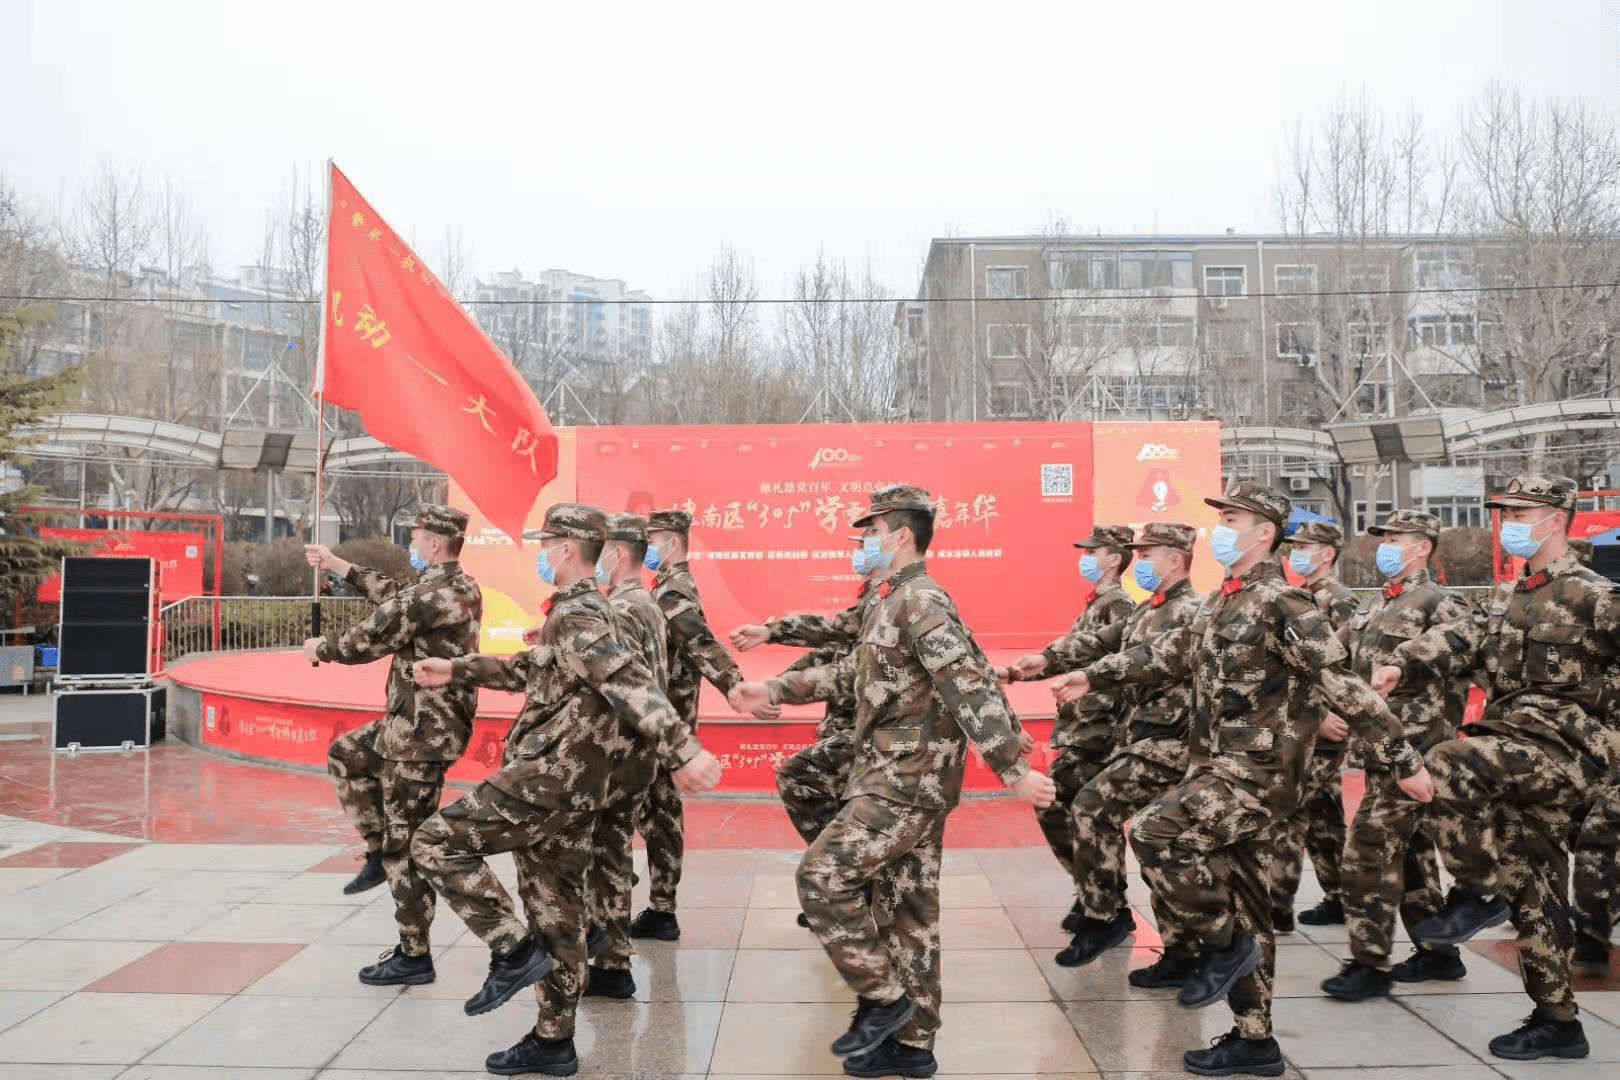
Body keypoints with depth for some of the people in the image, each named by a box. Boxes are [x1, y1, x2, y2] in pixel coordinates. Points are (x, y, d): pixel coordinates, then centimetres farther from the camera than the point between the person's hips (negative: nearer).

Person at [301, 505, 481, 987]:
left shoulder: (432, 595, -23)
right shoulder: (460, 587, 7)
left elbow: (366, 639, -15)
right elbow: (395, 596, 21)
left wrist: (319, 648, 6)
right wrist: (337, 565, 24)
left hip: (423, 735, -10)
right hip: (413, 724, 10)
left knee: (407, 848, 1)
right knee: (345, 754, 28)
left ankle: (413, 958, 14)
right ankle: (378, 853, 29)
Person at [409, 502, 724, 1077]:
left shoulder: (575, 614, -16)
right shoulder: (581, 610, 17)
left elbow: (630, 682, -30)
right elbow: (532, 669, 31)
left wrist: (683, 751, -40)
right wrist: (456, 670, 33)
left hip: (554, 775, -10)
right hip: (567, 781, 10)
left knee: (435, 842, -4)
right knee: (556, 911, 15)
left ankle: (514, 951, -2)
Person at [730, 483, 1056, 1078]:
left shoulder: (922, 603, -16)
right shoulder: (894, 603, 15)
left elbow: (972, 689, -24)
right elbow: (850, 673, 24)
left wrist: (1015, 772, -29)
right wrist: (772, 689, 19)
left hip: (908, 783, -10)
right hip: (900, 780, 10)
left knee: (821, 876, -8)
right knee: (907, 908, 13)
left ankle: (883, 997, 5)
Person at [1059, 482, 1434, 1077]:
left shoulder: (1282, 604, -15)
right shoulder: (1219, 603, 11)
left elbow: (1344, 687, -17)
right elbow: (1166, 654, 24)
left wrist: (1404, 762, -16)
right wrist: (1094, 675, 26)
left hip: (1259, 773, -8)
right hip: (1220, 769, 8)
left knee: (1152, 832, -21)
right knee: (1246, 908, 13)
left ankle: (1222, 942, 0)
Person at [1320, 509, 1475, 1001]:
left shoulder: (1440, 603, -10)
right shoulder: (1379, 605, 17)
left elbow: (1456, 681, -15)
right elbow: (1360, 671, 21)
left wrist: (1425, 745, -18)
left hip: (1410, 748, -9)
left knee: (1368, 851, -10)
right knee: (1410, 849, 16)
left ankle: (1370, 964, -2)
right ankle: (1438, 952, 28)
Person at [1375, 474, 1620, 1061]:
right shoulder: (1506, 599, 15)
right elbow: (1459, 638, 1)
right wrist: (1403, 663, -16)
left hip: (1558, 748, -7)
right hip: (1516, 754, 8)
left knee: (1448, 766, -30)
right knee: (1535, 891, 11)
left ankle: (1477, 894, -11)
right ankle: (1557, 1023, 22)